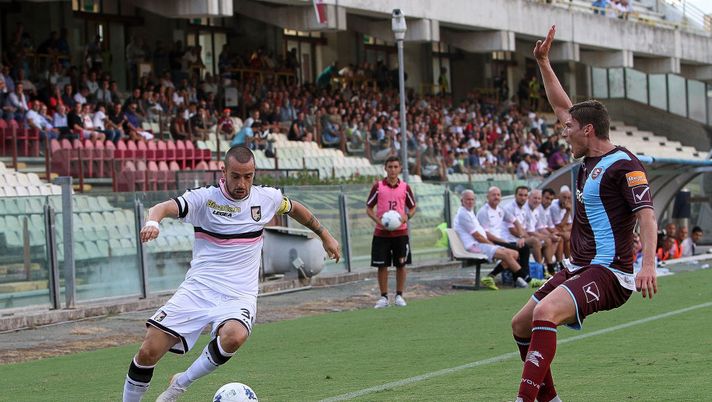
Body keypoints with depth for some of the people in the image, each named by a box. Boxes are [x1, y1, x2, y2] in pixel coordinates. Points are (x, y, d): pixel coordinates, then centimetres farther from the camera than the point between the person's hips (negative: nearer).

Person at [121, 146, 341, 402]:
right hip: (198, 289, -1)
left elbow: (294, 209, 26)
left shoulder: (267, 198, 4)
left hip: (239, 295, 1)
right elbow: (164, 207, -21)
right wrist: (153, 221, -43)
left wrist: (325, 236, 33)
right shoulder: (205, 198, -5)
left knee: (234, 337, -34)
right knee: (148, 352, -13)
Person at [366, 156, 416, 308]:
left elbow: (412, 207, 12)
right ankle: (384, 297, 8)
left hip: (400, 232, 1)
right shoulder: (378, 187, 0)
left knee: (401, 264, 3)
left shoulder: (405, 187, 4)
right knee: (382, 265, 0)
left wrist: (407, 216, -9)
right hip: (381, 232, -1)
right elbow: (369, 208, 4)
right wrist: (378, 220, -13)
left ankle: (399, 296, 14)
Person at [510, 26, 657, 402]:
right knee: (521, 324, 10)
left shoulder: (623, 164, -13)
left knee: (545, 313, -32)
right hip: (578, 269, 10)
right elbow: (562, 106, 25)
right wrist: (543, 63, 21)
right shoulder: (589, 157, 13)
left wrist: (648, 264, -35)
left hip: (608, 273, -10)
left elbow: (646, 215, -22)